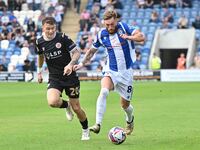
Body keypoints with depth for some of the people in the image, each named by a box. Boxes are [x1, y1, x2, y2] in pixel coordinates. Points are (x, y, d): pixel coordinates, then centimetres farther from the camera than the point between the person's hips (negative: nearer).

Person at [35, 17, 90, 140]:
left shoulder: (63, 38, -12)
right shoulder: (39, 42, 0)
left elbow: (77, 52, -9)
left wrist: (70, 64, -27)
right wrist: (39, 71, 27)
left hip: (70, 76, -2)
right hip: (54, 78, 2)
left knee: (76, 108, 1)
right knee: (52, 102, -27)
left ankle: (86, 130, 29)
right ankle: (66, 105, 10)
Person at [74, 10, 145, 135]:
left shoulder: (123, 27, -11)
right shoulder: (101, 34, -3)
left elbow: (141, 37, -22)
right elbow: (92, 50, 15)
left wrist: (127, 37, -36)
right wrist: (82, 63, 10)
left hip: (126, 72, -1)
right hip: (110, 71, 1)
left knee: (125, 105, 8)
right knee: (104, 92, -29)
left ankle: (130, 120, 44)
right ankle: (98, 124, -31)